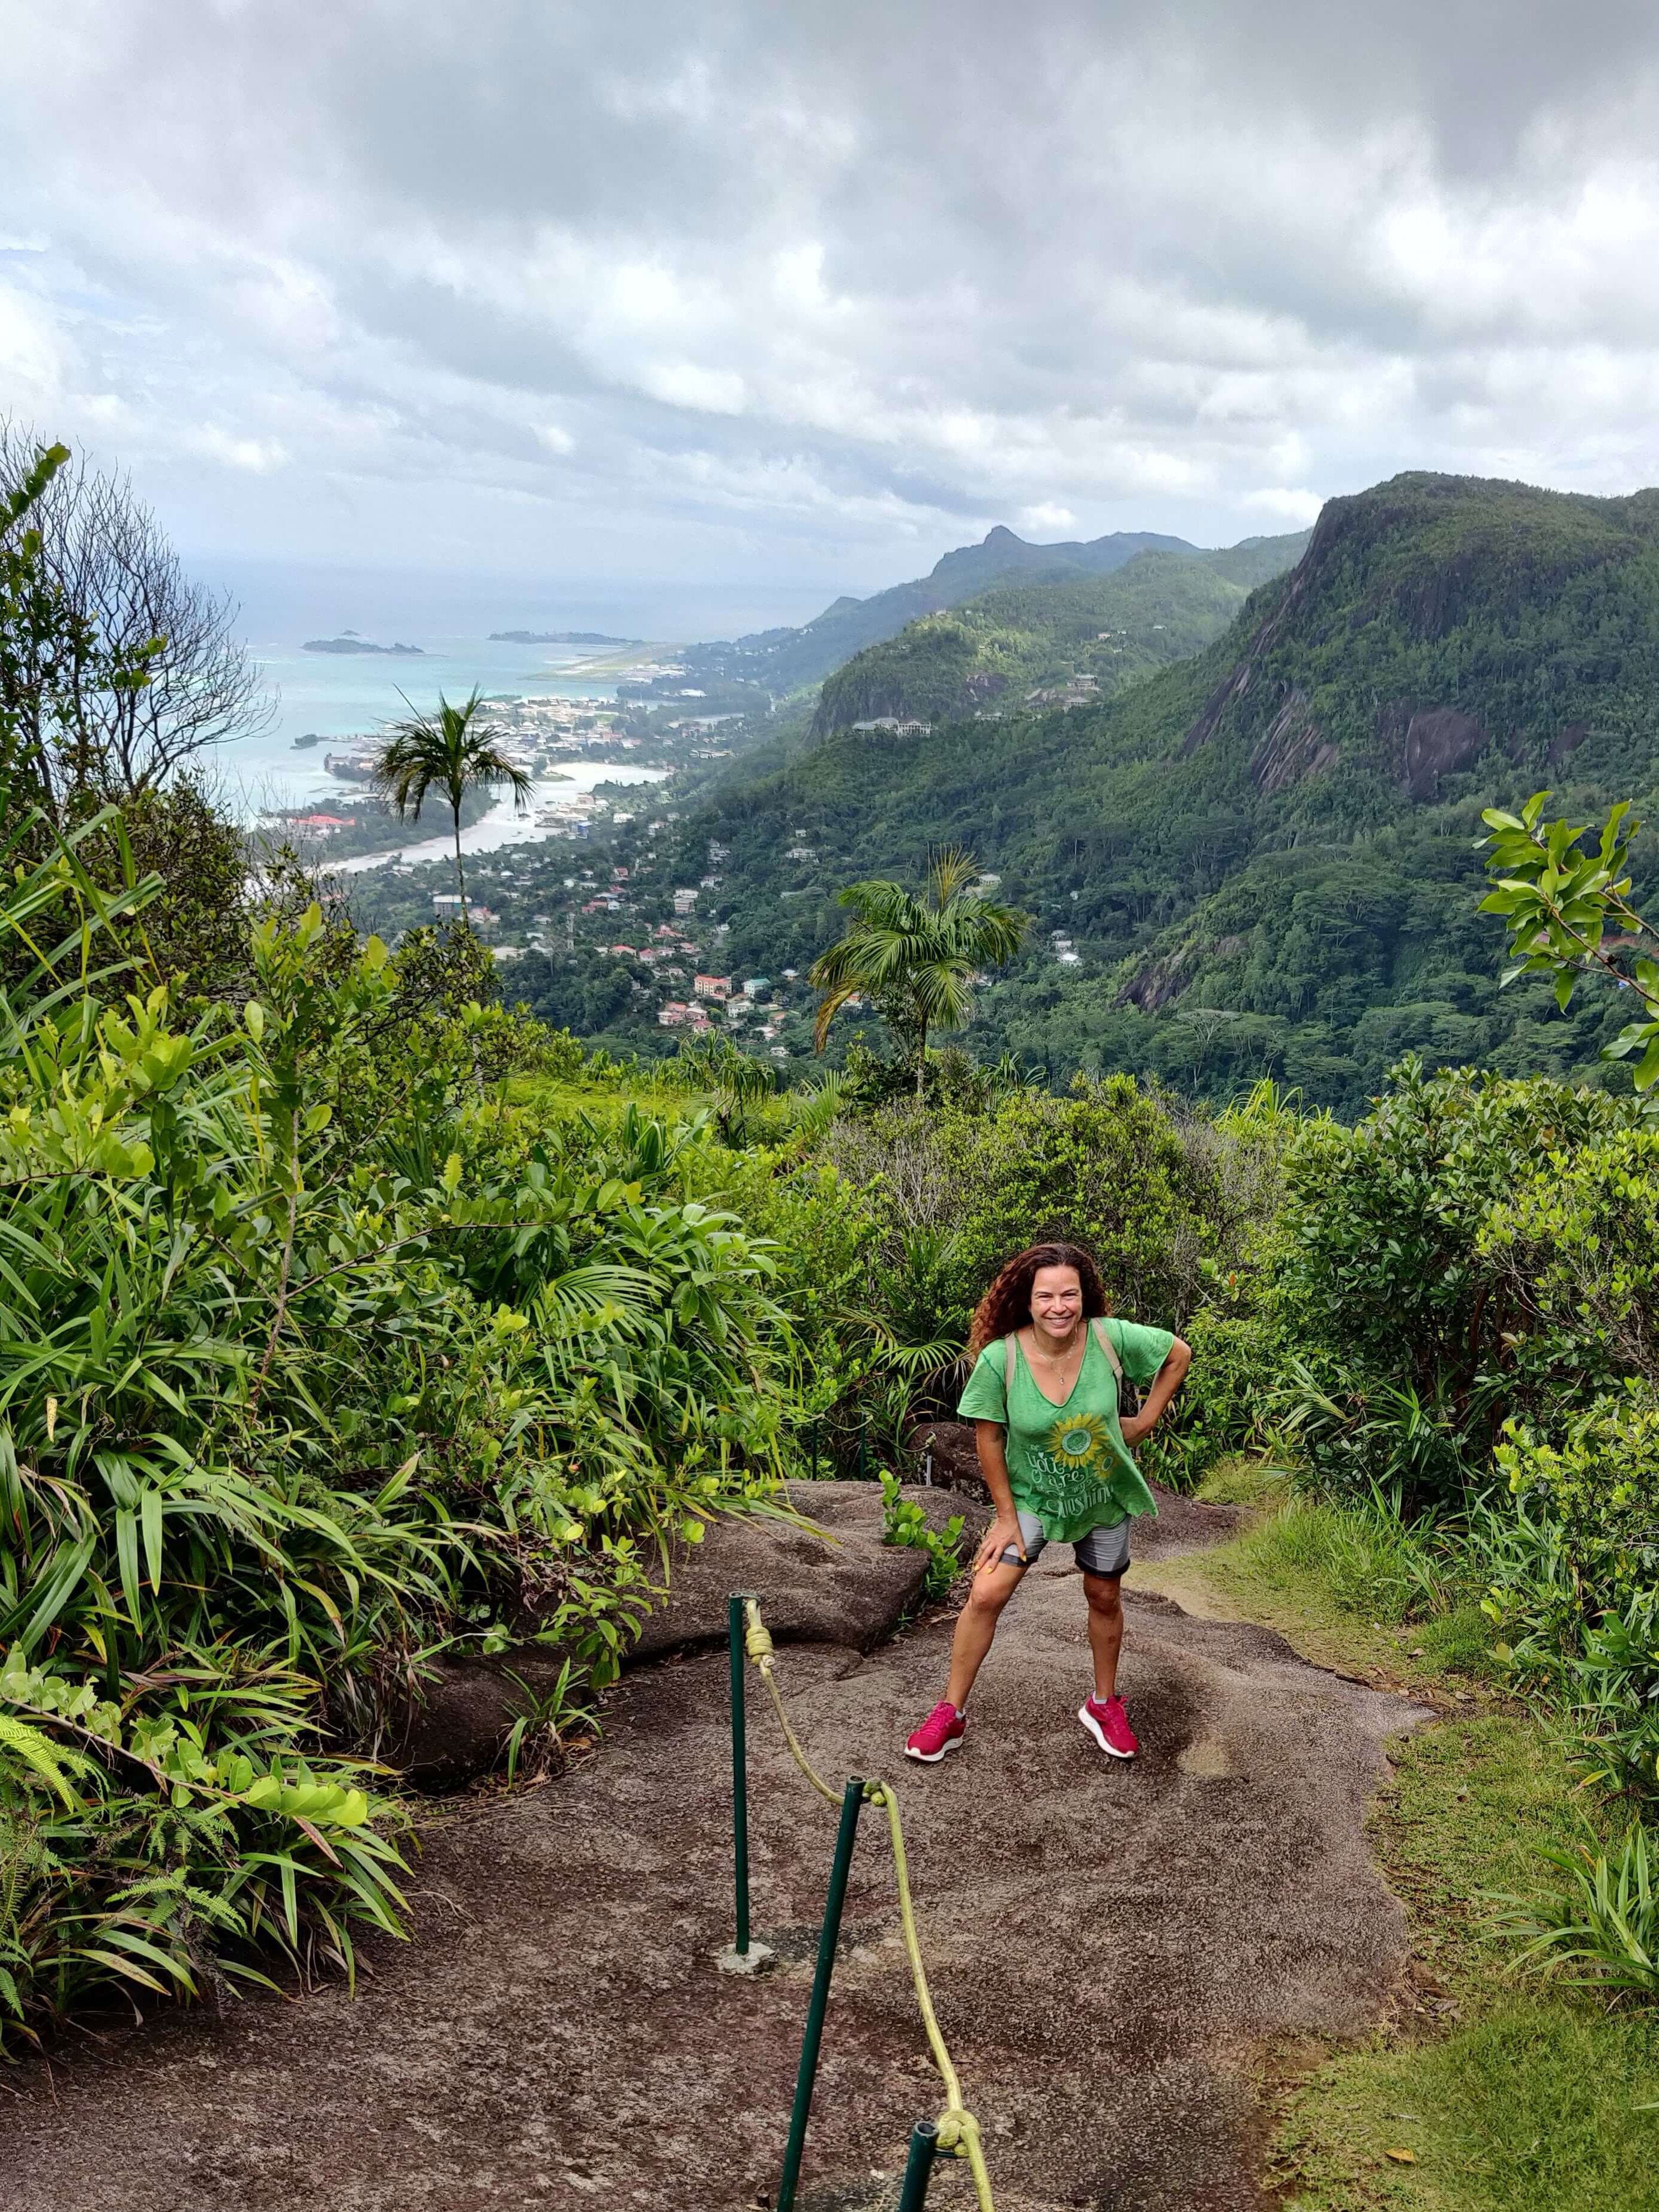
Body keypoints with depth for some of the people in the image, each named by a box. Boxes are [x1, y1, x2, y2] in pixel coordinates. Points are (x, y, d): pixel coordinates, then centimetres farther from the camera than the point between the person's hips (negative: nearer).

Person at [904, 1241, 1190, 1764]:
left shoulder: (1110, 1338, -24)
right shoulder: (1000, 1358, -26)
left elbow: (1179, 1354, -6)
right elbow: (989, 1438, -14)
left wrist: (1146, 1420, -6)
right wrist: (1006, 1517, -9)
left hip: (1104, 1495, 2)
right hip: (1032, 1496, -1)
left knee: (1105, 1598, 17)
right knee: (986, 1594, -10)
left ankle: (1104, 1704, 40)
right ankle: (950, 1713, 7)